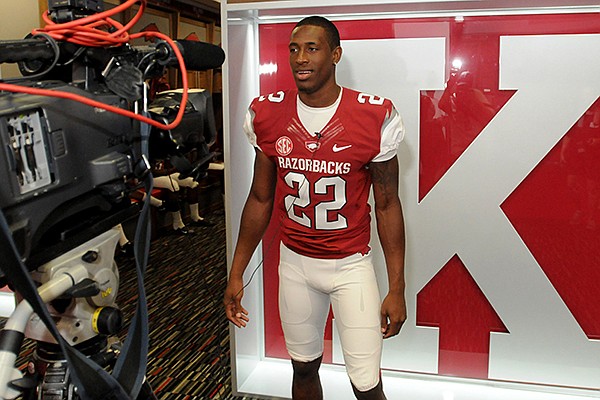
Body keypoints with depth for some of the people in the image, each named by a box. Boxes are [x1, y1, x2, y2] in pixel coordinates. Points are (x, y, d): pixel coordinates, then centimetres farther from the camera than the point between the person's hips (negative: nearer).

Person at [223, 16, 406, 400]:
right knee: (304, 367, 17)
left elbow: (387, 205, -5)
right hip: (295, 262, 3)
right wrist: (236, 274, 6)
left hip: (351, 265, -2)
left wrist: (397, 288, -5)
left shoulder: (375, 118, -14)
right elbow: (260, 199, 4)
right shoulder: (268, 115, -5)